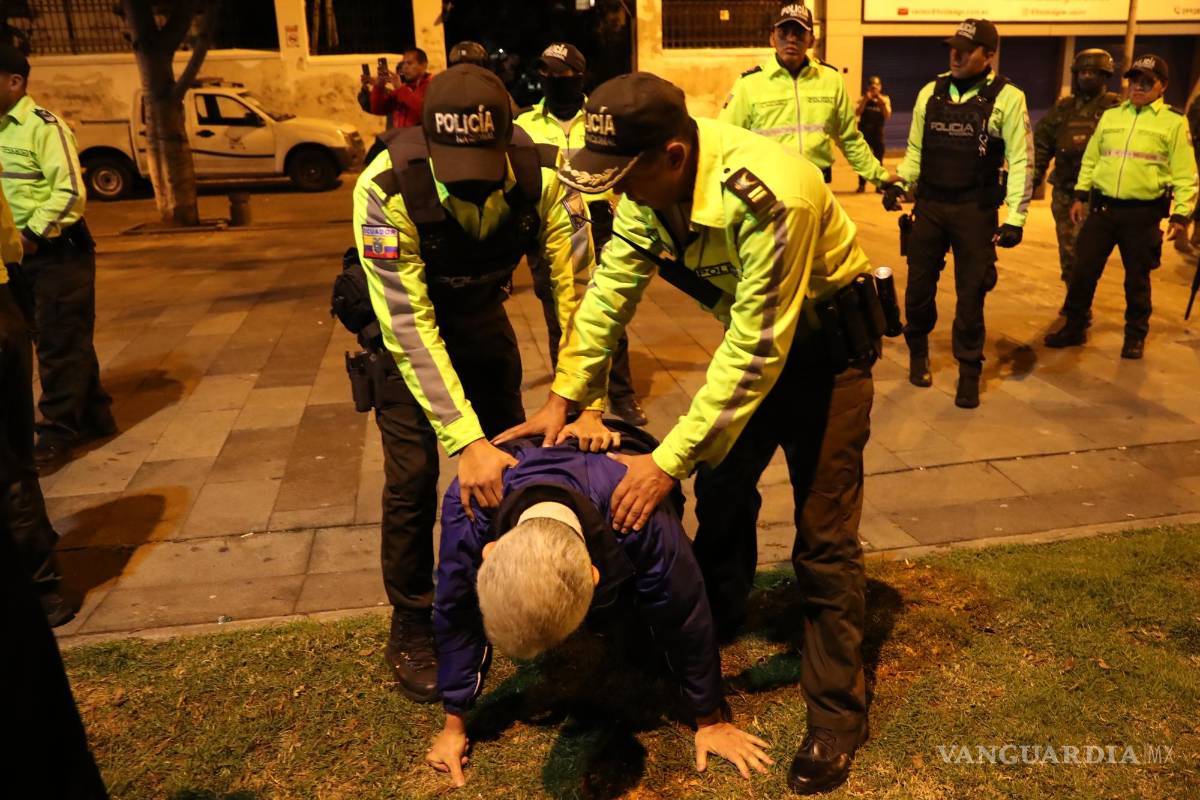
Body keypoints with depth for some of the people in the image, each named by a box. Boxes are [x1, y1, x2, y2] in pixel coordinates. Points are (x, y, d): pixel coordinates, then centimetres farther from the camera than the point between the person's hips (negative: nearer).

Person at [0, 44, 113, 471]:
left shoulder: (43, 126, -12)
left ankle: (57, 433, 7)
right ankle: (93, 417, 25)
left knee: (59, 343, -1)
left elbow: (71, 191, -18)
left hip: (59, 250, -8)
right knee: (67, 340, 14)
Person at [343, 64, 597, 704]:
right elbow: (408, 326, -36)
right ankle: (411, 628, 15)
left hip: (480, 309, 3)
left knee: (510, 454, 6)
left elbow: (575, 285, -23)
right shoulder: (386, 189, -36)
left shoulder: (540, 171, -29)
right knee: (413, 473, -6)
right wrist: (467, 442, -41)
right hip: (399, 316, -3)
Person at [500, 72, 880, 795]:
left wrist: (669, 461, -31)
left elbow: (756, 353, -33)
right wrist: (565, 398, -12)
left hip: (824, 342, -7)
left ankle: (837, 716, 12)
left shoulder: (770, 197, -37)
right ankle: (717, 627, 39)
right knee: (722, 486, 14)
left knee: (824, 536, -5)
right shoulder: (647, 181, -14)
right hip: (750, 334, 7)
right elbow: (613, 286, -6)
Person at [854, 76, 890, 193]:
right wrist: (865, 100, -20)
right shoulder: (863, 98, 2)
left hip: (877, 132, 0)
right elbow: (857, 113, -12)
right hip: (864, 132, 0)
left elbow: (888, 116, -8)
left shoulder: (885, 99, 3)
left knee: (878, 159, 2)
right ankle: (862, 184, 10)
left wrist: (882, 103, -18)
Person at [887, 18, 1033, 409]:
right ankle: (918, 351, 34)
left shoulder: (1007, 97, -5)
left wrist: (1015, 217, -10)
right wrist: (898, 183, -4)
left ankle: (969, 371, 18)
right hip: (929, 205, 3)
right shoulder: (930, 92, 6)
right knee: (919, 284, 10)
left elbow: (1020, 161, -5)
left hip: (975, 211, -3)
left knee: (970, 293, 4)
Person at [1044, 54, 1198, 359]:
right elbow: (1090, 160, 15)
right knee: (1084, 270, 3)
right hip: (1102, 207, 3)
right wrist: (1080, 196, 9)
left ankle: (1135, 335, 22)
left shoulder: (1174, 122, 0)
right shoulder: (1110, 116, 10)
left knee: (1137, 278, 7)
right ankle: (1075, 326, 17)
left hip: (1143, 213, -3)